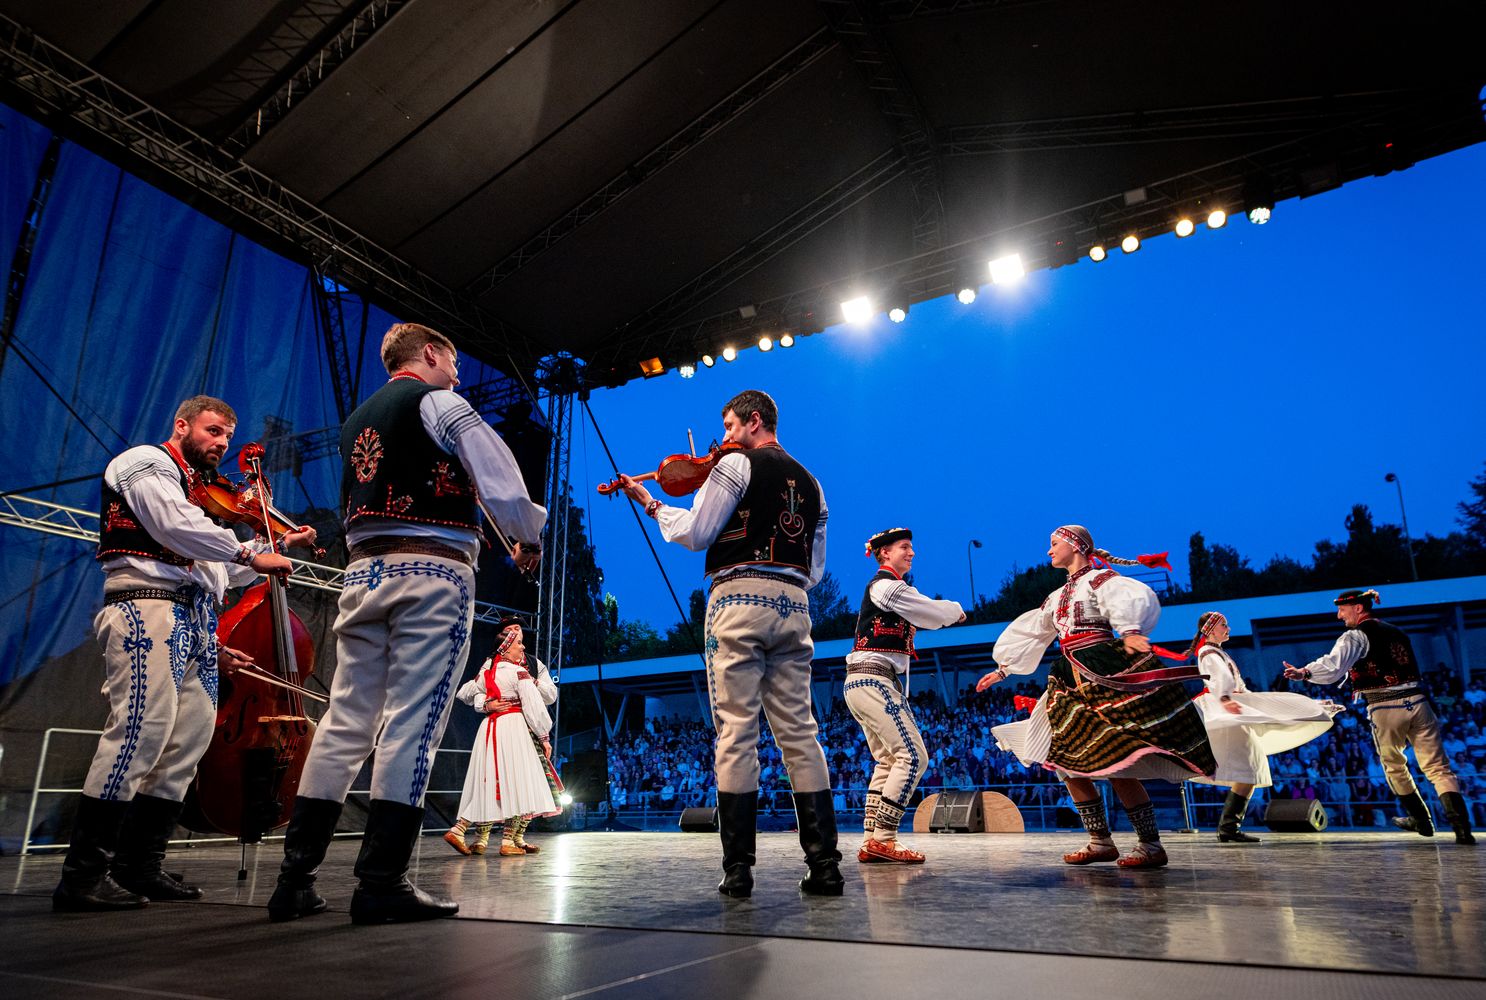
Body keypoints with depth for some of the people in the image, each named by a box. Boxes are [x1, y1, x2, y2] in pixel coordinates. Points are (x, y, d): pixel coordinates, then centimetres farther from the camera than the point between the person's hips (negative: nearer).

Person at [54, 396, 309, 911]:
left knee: (190, 735, 2)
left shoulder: (192, 492, 32)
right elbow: (178, 528, -15)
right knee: (143, 725, -19)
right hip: (148, 608, -9)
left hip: (190, 623, 9)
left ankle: (139, 867, 7)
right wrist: (249, 554, -9)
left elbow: (215, 569, 31)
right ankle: (82, 876, -15)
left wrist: (281, 544, 27)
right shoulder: (146, 464, 3)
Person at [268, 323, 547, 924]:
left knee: (346, 720, 8)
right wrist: (528, 539, 6)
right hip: (432, 570, -7)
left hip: (363, 569, 7)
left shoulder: (357, 419, 23)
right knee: (413, 722, -7)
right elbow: (501, 484, -7)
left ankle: (296, 877, 10)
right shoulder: (439, 402, 0)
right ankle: (381, 882, -6)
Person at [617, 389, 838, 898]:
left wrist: (652, 505, 12)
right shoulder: (810, 482, 21)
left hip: (740, 598, -6)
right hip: (794, 605, 6)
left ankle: (738, 868, -3)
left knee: (736, 732, -5)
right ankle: (824, 863, 5)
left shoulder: (737, 464, 2)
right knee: (798, 732, 6)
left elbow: (697, 534, -2)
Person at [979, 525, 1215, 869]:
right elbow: (1030, 633, 30)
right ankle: (1101, 843, 13)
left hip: (1107, 678, -9)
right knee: (1066, 760, 4)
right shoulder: (1058, 596, 23)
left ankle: (1151, 846, 1)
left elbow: (1133, 600, -22)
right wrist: (1003, 670, 31)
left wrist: (1129, 631, -42)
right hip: (1073, 684, 9)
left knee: (1118, 765, -11)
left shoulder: (1099, 579, -2)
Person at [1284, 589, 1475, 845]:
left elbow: (1334, 665, -23)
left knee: (1394, 767, 17)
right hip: (1417, 700, 5)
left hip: (1386, 707, -5)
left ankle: (1421, 819, 28)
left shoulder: (1356, 635, -6)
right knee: (1438, 767, 4)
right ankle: (1462, 826, -6)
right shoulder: (1397, 631, 18)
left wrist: (1305, 673, -36)